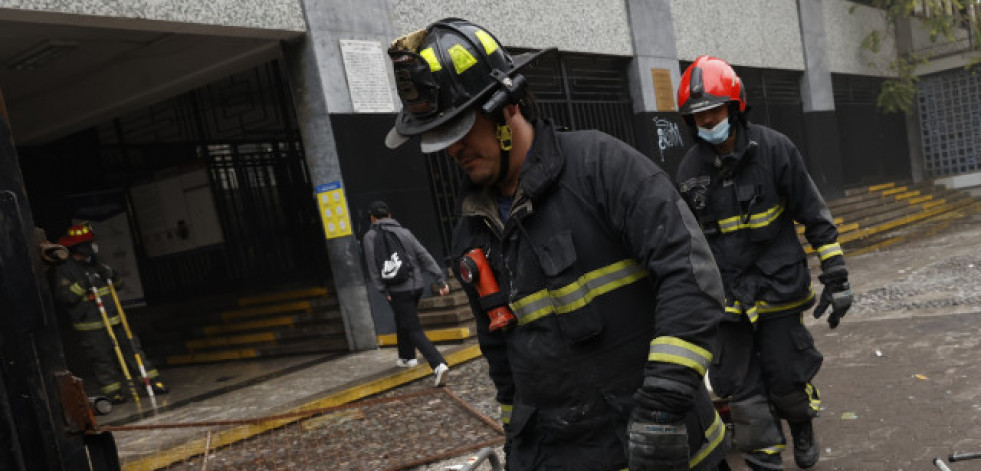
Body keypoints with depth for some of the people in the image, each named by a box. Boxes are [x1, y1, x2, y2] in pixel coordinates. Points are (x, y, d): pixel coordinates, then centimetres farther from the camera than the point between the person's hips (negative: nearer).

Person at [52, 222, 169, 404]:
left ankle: (152, 381, 7)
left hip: (113, 319, 6)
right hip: (90, 326, -6)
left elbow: (118, 283, 20)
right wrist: (83, 285, -24)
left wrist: (110, 273, 0)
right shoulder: (64, 269, -6)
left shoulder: (94, 263, 15)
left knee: (131, 348, 5)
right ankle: (113, 391, 10)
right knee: (103, 358, -1)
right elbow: (63, 295, -18)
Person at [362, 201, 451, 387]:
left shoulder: (371, 236, -1)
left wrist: (384, 291, -7)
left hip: (397, 290, -5)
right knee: (403, 322, 27)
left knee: (413, 329, -7)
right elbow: (425, 257, 3)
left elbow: (374, 267, -9)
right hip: (416, 286, 6)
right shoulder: (404, 232, 9)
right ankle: (406, 357, 42)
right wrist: (441, 280, 2)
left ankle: (438, 364, -22)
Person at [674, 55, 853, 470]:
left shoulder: (773, 148, -7)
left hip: (778, 286, -2)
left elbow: (814, 215, -4)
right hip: (725, 296, 2)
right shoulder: (690, 170, 1)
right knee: (741, 390, 3)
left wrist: (836, 277, -6)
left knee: (786, 379, 7)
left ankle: (802, 426, 39)